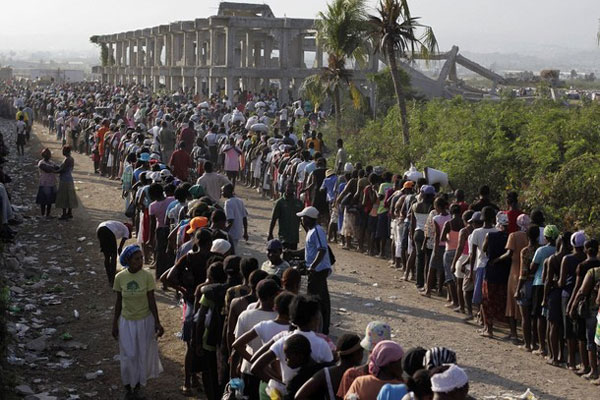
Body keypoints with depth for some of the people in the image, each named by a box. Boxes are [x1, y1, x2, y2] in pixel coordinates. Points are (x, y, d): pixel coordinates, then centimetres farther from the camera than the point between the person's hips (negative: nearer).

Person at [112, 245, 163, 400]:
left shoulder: (147, 276, -15)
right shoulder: (120, 277, -11)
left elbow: (152, 302, -9)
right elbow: (118, 302, 0)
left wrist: (157, 323, -10)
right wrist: (115, 323, 4)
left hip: (145, 321, -1)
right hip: (127, 322, 1)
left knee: (143, 355, 10)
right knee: (128, 356, 7)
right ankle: (128, 388, 25)